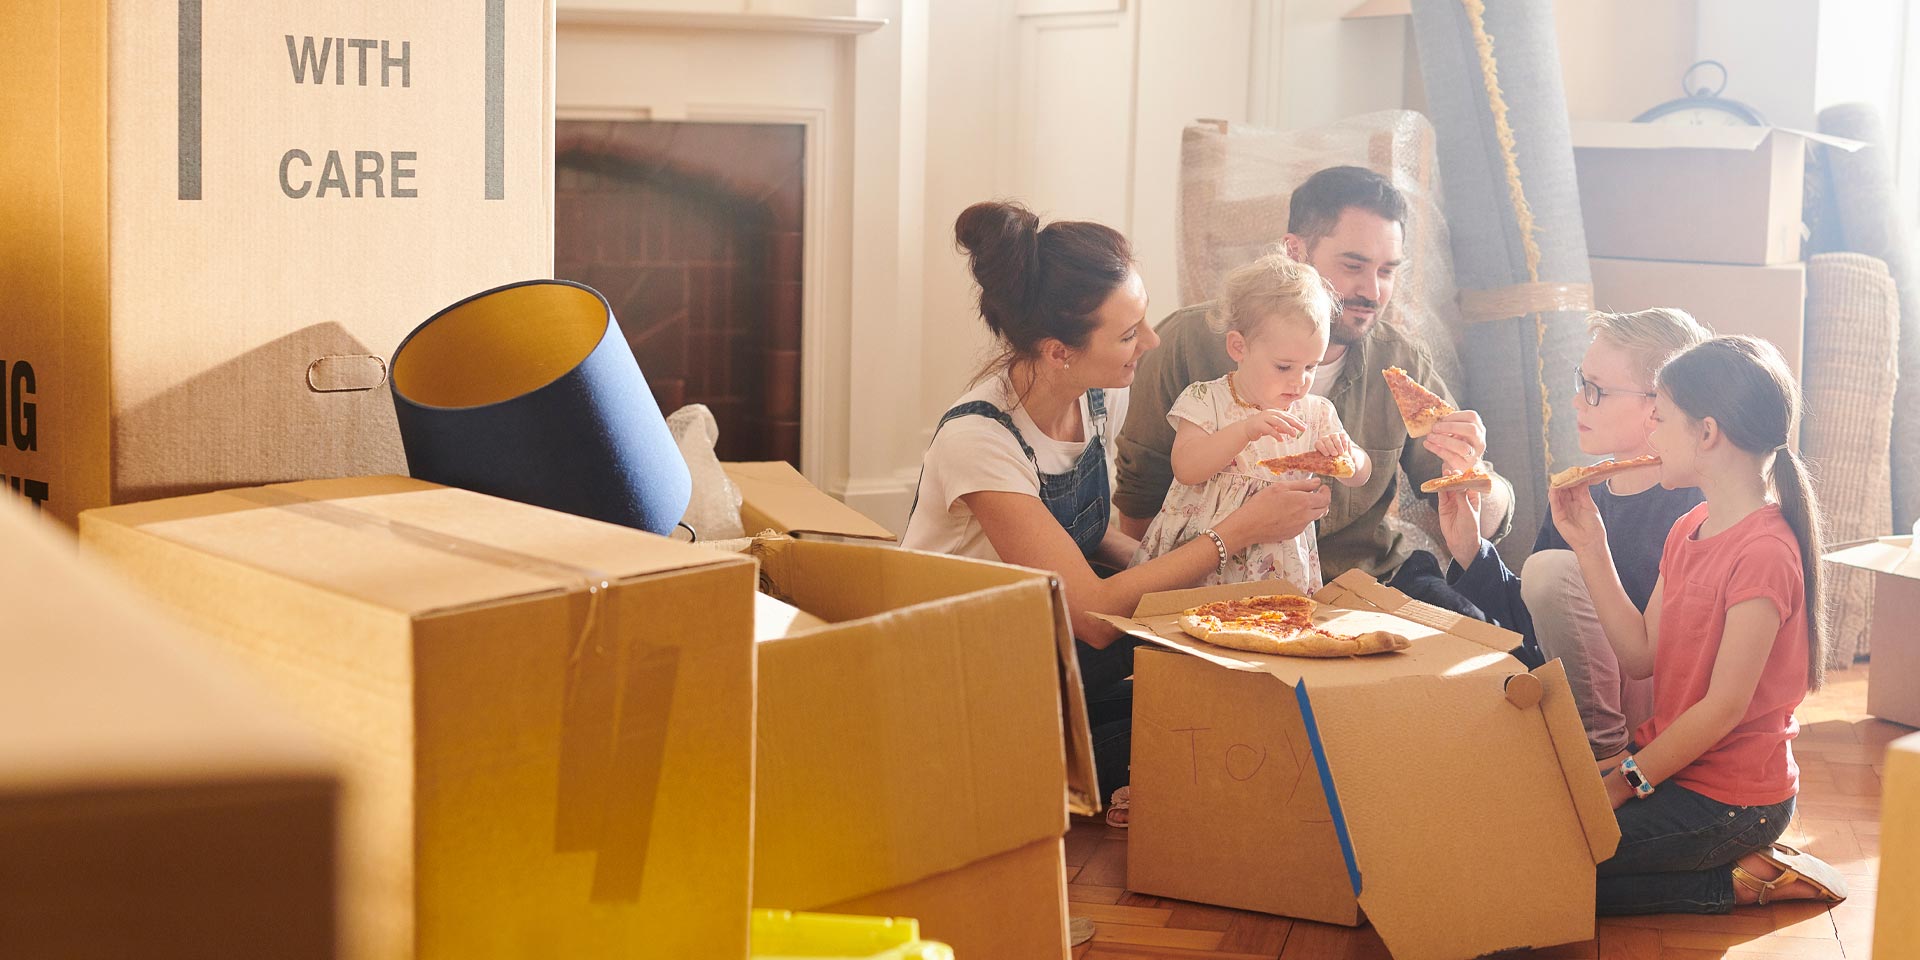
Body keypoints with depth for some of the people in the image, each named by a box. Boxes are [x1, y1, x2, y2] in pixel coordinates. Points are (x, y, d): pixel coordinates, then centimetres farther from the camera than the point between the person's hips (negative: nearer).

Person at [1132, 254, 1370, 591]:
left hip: (1282, 570, 3)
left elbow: (1360, 476, 11)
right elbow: (1186, 468, -16)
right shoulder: (1205, 401, -2)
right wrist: (1245, 431, -28)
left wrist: (1347, 456, -13)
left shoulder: (1316, 413, 9)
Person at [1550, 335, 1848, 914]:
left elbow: (1725, 705, -22)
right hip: (1672, 758, 9)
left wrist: (1626, 782, -17)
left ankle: (1739, 882, -2)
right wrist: (1590, 546, 2)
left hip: (1733, 796, -9)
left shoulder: (1762, 553, -22)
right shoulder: (1689, 530, 8)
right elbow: (1640, 657, 5)